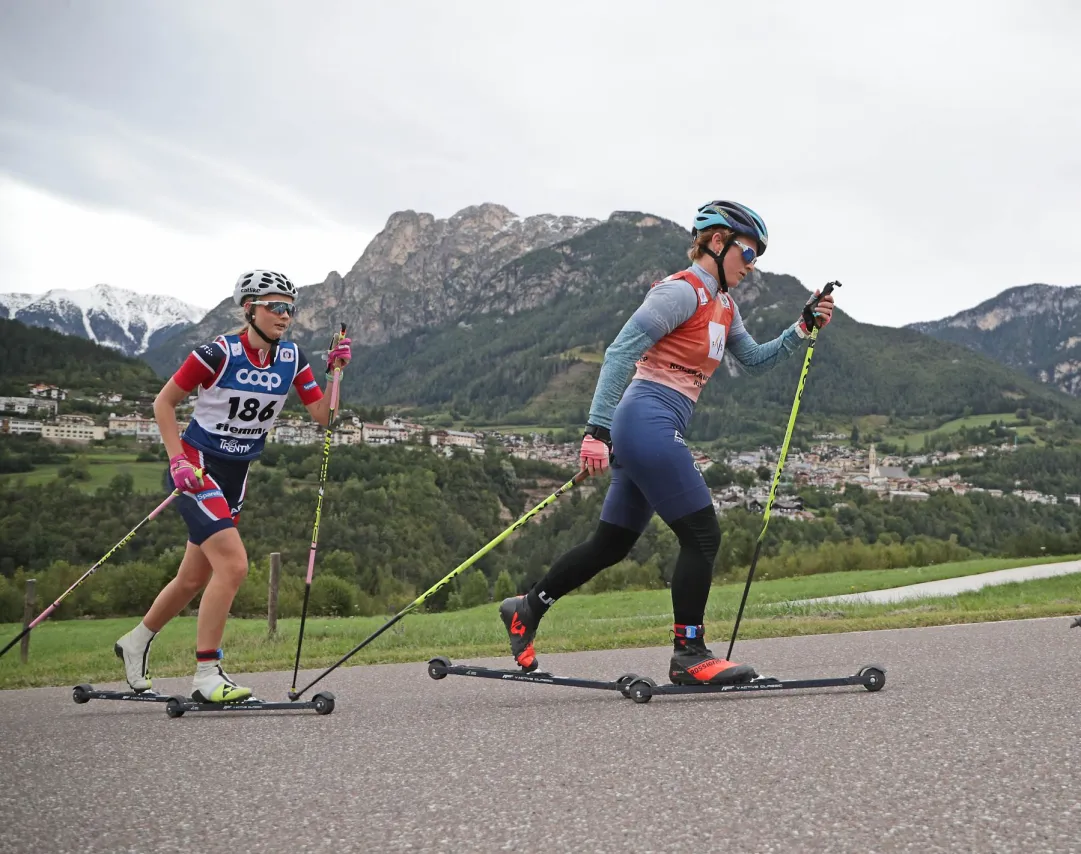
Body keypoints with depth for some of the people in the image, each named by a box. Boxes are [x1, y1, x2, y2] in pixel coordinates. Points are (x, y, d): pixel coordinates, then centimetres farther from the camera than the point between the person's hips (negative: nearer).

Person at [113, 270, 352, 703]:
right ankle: (206, 675, -12)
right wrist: (177, 459, -15)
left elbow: (323, 416, -2)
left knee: (195, 578, 15)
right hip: (196, 468, -7)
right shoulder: (218, 353, -16)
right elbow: (164, 402, -7)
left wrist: (336, 372, -15)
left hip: (236, 475, 7)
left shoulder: (292, 359, 0)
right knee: (234, 563, -21)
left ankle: (136, 643, 39)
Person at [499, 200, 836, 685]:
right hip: (649, 423, -10)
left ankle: (526, 609, 27)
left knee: (611, 545, 16)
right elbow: (620, 353, -16)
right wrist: (597, 430, -22)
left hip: (648, 434, 10)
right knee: (702, 536, -7)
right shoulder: (682, 292, -11)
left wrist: (803, 329, 11)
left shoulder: (722, 307, 18)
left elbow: (755, 362, 26)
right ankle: (688, 657, 0)